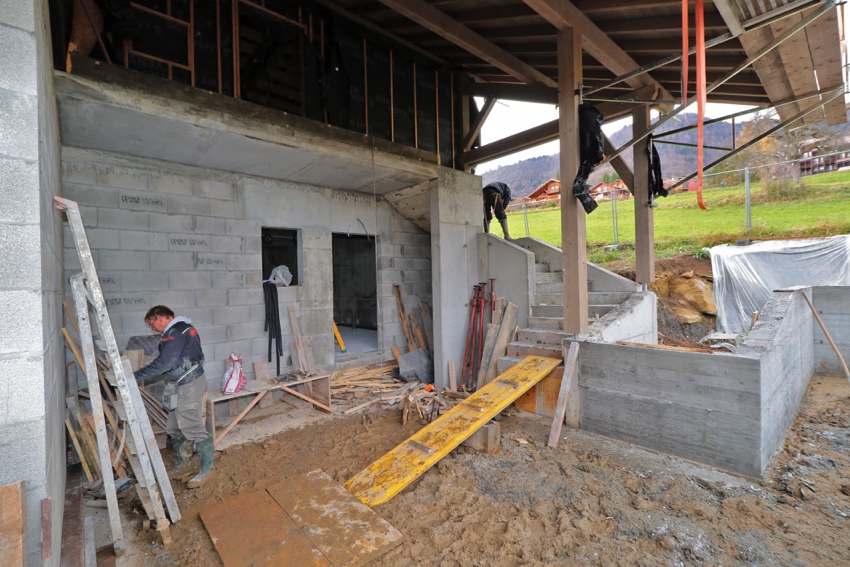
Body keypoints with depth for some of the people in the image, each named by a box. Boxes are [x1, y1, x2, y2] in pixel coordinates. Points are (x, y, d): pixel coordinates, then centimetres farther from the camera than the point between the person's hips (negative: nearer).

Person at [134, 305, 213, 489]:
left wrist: (136, 376, -18)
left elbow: (164, 362, -24)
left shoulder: (176, 332, -17)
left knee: (192, 427, -6)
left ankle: (207, 469, 2)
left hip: (188, 386, -11)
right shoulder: (182, 328, 16)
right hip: (183, 384, 11)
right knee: (174, 426, 19)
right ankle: (182, 460, 34)